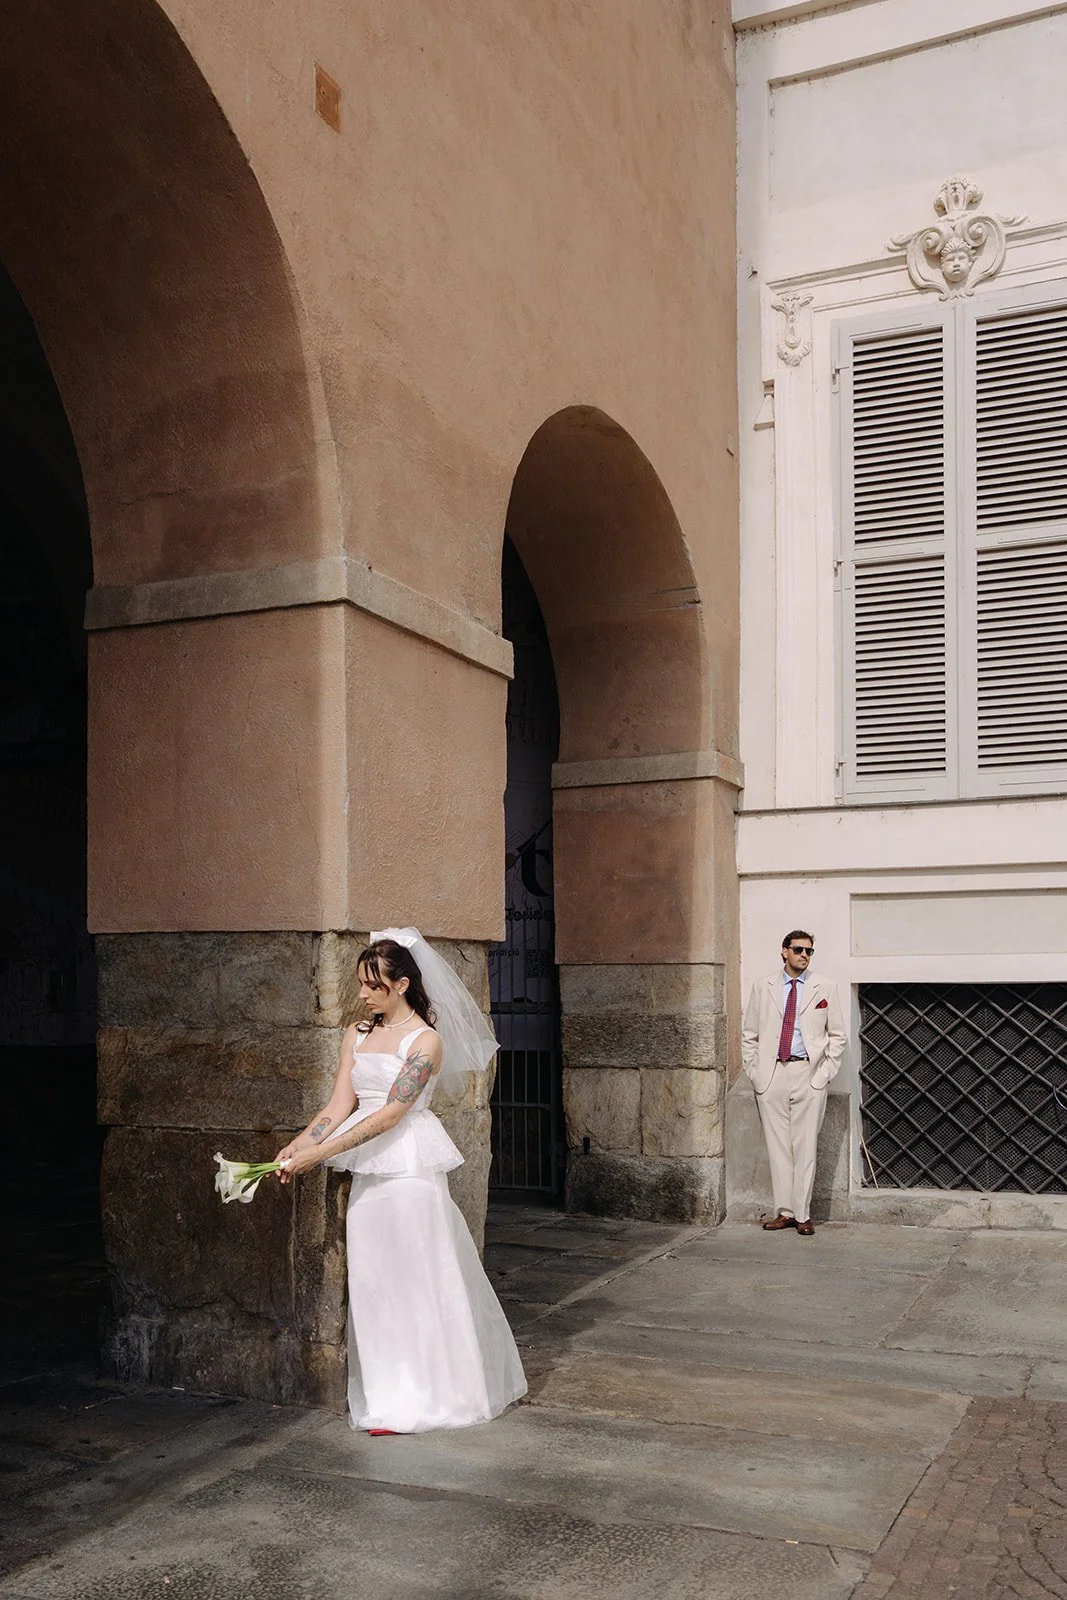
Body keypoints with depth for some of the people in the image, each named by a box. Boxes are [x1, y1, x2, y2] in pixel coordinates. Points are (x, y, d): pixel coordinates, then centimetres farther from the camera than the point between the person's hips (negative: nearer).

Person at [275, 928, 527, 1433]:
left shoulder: (426, 1040, -9)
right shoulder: (357, 1035, 11)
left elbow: (390, 1114, -16)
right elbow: (341, 1105, 6)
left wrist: (318, 1154, -20)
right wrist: (298, 1144, -11)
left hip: (411, 1167, -6)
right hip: (368, 1170, 6)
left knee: (417, 1275, 0)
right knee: (372, 1279, 7)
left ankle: (422, 1397, 12)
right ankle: (386, 1395, 18)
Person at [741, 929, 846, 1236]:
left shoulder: (825, 988, 6)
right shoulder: (762, 987, 9)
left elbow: (837, 1036, 8)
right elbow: (749, 1034, 12)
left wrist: (825, 1073, -2)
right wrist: (753, 1071, 3)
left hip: (808, 1075, -1)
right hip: (771, 1075, 2)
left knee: (805, 1146, -2)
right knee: (777, 1145, 4)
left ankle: (803, 1215, 5)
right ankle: (784, 1211, 11)